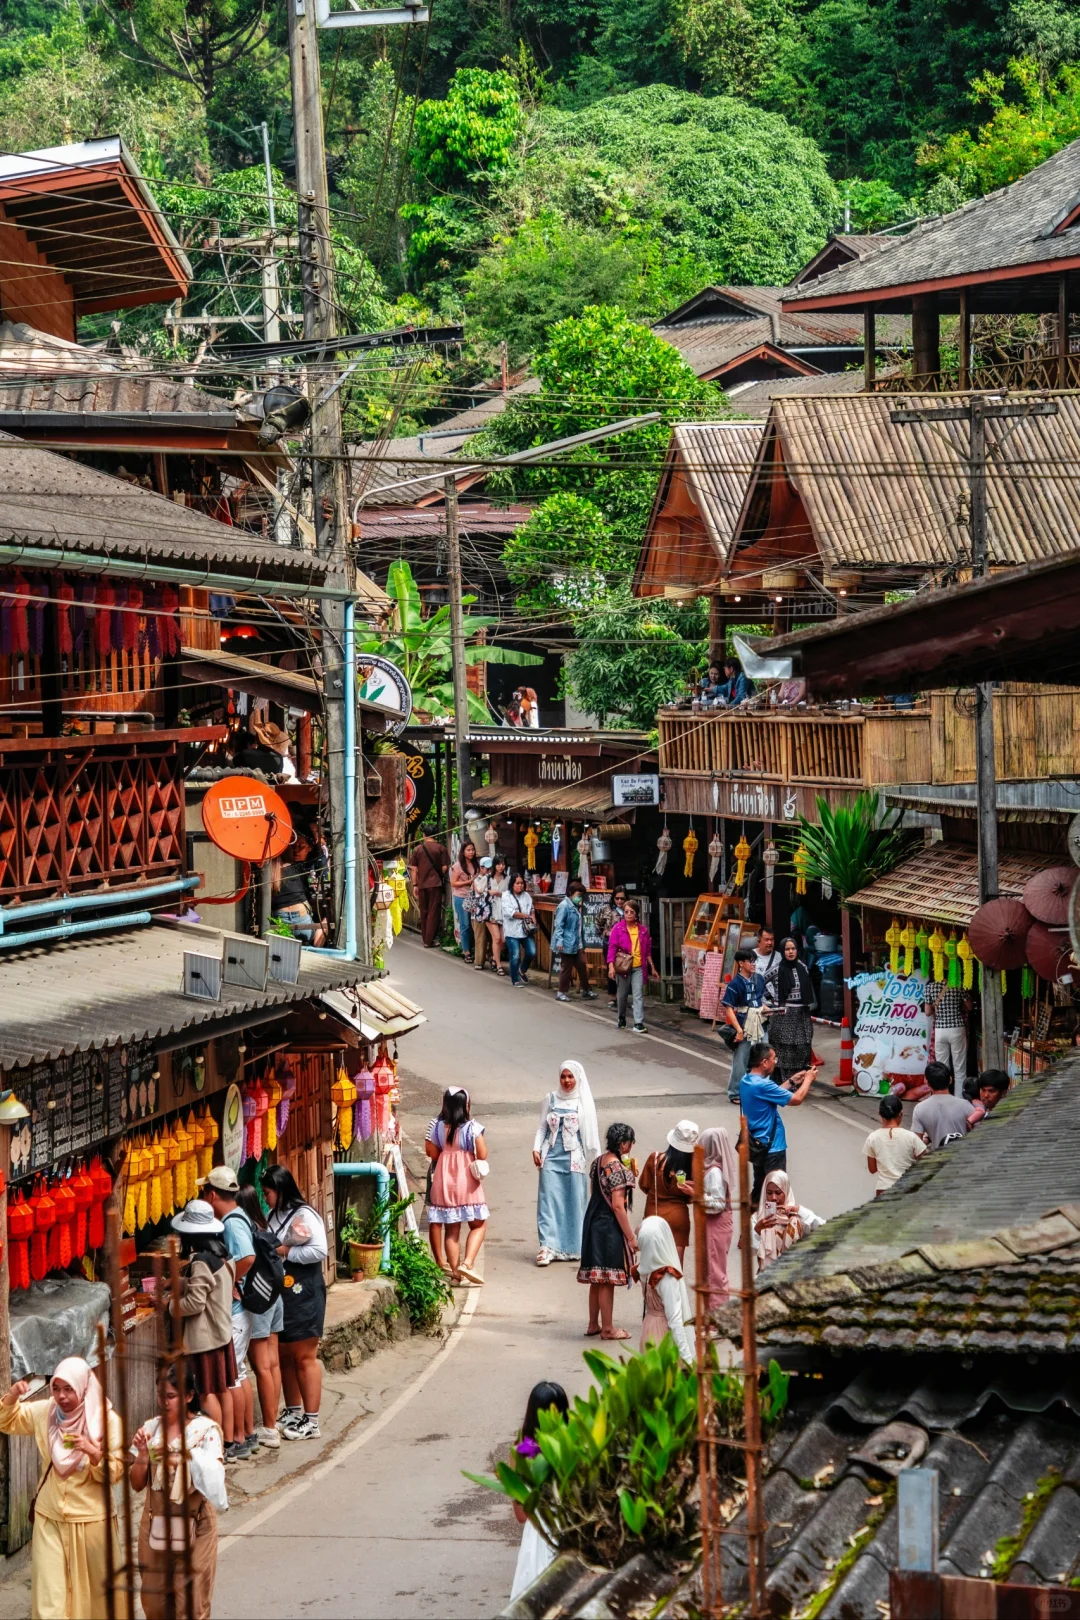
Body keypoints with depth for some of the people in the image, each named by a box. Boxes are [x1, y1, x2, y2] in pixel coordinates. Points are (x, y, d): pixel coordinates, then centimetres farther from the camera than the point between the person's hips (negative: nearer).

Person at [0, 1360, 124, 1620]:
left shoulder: (107, 1421, -11)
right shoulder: (44, 1412, -1)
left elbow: (115, 1472, -10)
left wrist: (94, 1452, -30)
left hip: (91, 1519, -2)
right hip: (50, 1518, 2)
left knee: (98, 1590, 12)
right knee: (49, 1596, -3)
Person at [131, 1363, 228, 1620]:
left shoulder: (206, 1431, -9)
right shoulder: (150, 1429, 3)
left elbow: (212, 1480, -16)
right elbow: (137, 1484, 5)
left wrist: (187, 1458, -29)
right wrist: (143, 1455, -11)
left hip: (193, 1524, -4)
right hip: (156, 1523, 4)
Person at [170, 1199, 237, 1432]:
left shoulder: (201, 1262, -21)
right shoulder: (222, 1255, 5)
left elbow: (194, 1303, -23)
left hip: (205, 1336, -9)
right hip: (222, 1331, 9)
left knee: (207, 1393, -3)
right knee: (223, 1389, 15)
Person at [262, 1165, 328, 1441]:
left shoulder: (304, 1216, -13)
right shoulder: (272, 1216, 13)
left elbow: (319, 1251, -21)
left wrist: (286, 1252, -16)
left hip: (303, 1295, -8)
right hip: (279, 1294, 9)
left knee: (304, 1357, -4)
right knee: (284, 1355, 14)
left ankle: (311, 1421, -1)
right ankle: (293, 1412, 26)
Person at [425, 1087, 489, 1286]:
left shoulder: (436, 1126, -2)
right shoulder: (472, 1128, -10)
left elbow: (432, 1153, -1)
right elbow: (482, 1155, -9)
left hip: (443, 1181, 3)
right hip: (466, 1180, -3)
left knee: (451, 1228, 9)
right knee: (478, 1224, 7)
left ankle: (455, 1270, 7)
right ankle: (467, 1263, -12)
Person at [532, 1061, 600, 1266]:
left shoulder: (584, 1102, 4)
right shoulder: (551, 1099, 7)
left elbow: (591, 1133, 5)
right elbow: (542, 1127, 9)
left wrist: (595, 1160, 2)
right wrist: (536, 1149, -3)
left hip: (574, 1159, -1)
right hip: (551, 1156, 1)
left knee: (574, 1202, 1)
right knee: (548, 1200, -6)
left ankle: (574, 1247, 10)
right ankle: (547, 1246, -9)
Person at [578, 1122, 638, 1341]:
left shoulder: (598, 1161, 7)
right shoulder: (618, 1168, -19)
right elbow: (618, 1205, -21)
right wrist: (631, 1237, -16)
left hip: (593, 1220, 9)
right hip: (609, 1225, -9)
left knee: (597, 1278, 17)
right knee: (608, 1279, 0)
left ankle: (593, 1325, 25)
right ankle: (607, 1328, 7)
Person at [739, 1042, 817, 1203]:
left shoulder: (747, 1081, 2)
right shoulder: (762, 1085, -28)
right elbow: (796, 1099, -20)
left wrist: (791, 1081, 13)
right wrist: (808, 1079, -4)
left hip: (757, 1145, 9)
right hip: (771, 1147, -9)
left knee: (759, 1188, 19)